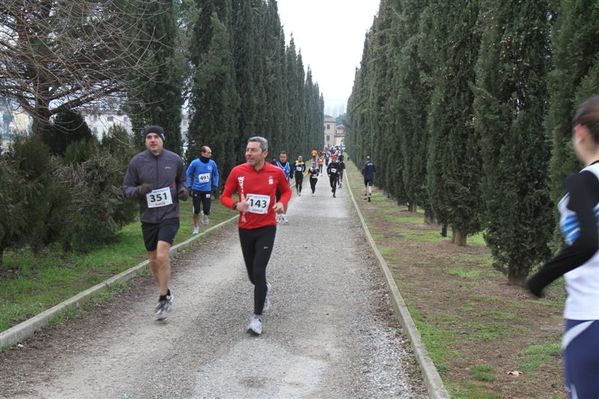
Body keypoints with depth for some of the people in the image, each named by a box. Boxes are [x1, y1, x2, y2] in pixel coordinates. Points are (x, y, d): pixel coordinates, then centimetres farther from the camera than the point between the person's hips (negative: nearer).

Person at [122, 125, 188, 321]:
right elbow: (126, 188, 1)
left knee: (162, 255, -18)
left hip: (169, 216, -2)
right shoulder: (137, 161, -5)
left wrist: (183, 191, -6)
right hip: (148, 217, 2)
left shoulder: (175, 160, -3)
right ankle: (166, 293, 36)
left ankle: (163, 298, -1)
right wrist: (139, 190, -20)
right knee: (153, 259, 13)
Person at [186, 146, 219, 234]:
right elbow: (188, 174, 0)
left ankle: (204, 214, 31)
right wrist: (189, 186, -3)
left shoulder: (212, 163, -4)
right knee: (196, 211, 3)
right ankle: (196, 227, 22)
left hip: (207, 190, 1)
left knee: (206, 210, -7)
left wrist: (215, 185, 7)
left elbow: (215, 174, 13)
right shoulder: (195, 163, -11)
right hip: (196, 190, -1)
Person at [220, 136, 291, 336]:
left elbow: (286, 191, 12)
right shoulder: (238, 172, -7)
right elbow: (225, 197, 0)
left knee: (258, 271, -12)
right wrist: (236, 205, -21)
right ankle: (264, 289, 49)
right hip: (245, 228, 2)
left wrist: (282, 203, -10)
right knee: (252, 274, 13)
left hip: (266, 228, -2)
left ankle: (257, 317, 1)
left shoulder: (276, 173, -7)